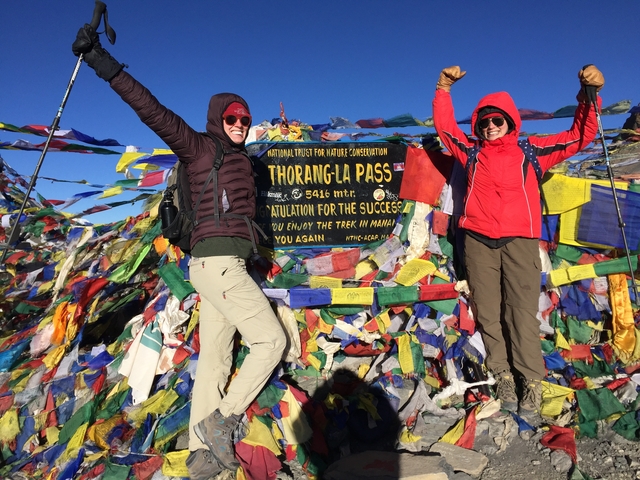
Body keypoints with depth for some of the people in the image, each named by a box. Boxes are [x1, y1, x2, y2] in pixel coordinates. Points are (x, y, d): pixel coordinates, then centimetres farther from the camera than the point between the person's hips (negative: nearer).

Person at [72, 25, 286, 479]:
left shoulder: (240, 159, 22)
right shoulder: (201, 148, -2)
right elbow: (155, 112, -12)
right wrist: (107, 67, -20)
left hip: (223, 266, 9)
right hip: (218, 261, -9)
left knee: (214, 356, 8)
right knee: (272, 340, -4)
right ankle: (221, 420, 5)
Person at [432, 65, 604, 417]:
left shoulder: (532, 151, 14)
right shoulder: (472, 153, 17)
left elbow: (581, 135, 15)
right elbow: (444, 126, 20)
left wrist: (589, 96, 2)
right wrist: (443, 90, 13)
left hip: (519, 240, -1)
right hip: (478, 241, 2)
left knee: (522, 311, -6)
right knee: (488, 312, 1)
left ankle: (532, 382, 3)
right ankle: (503, 375, 11)